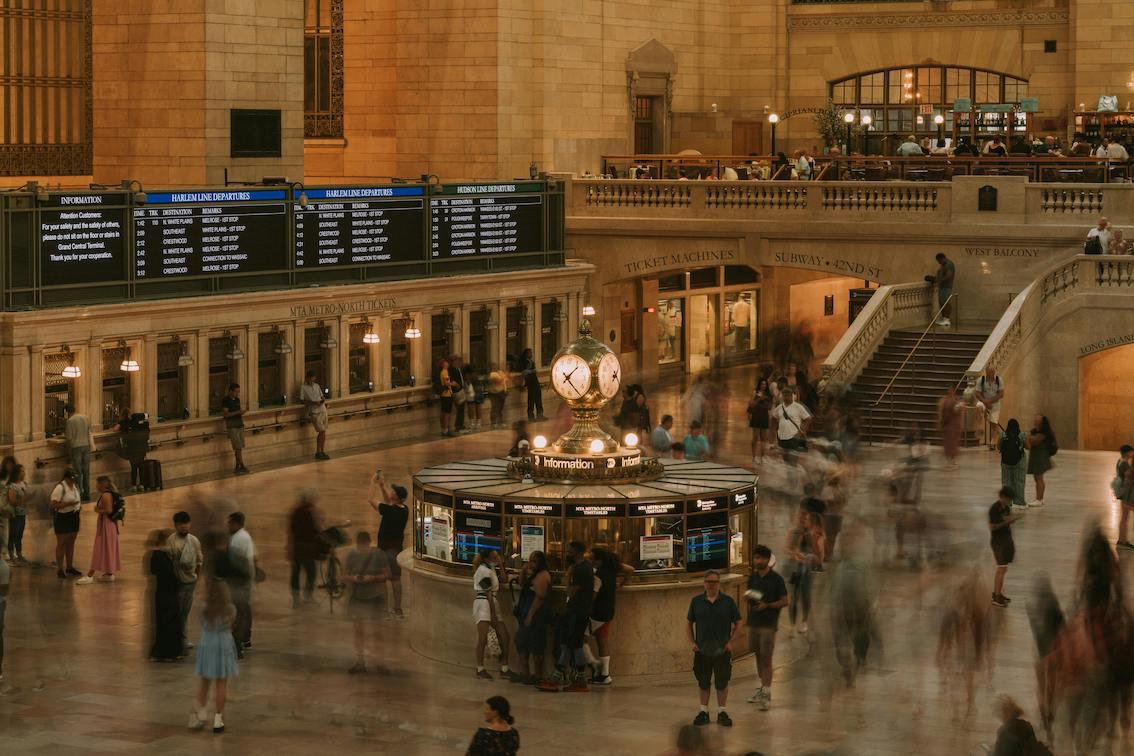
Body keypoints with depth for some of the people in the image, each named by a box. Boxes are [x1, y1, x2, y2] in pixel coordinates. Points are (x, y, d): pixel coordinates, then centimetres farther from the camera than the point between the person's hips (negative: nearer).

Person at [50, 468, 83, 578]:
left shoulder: (75, 486, 8)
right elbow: (54, 504, -24)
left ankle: (70, 568, 26)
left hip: (74, 517, 8)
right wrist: (69, 503, -29)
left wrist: (79, 504, 5)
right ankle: (59, 570, 6)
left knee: (70, 543, 16)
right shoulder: (60, 488, -19)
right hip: (62, 518, -8)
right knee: (61, 544, 0)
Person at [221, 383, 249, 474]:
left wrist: (242, 412, -1)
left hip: (240, 425, 7)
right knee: (238, 447, -9)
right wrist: (237, 412, -22)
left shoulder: (237, 399, 13)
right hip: (232, 426, -7)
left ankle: (237, 467, 11)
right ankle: (242, 466, -7)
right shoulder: (226, 400, -10)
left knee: (239, 448, 7)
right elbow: (226, 414, -15)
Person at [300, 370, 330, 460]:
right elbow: (302, 400, -7)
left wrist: (323, 400, -4)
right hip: (314, 412, -6)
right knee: (321, 431, -10)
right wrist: (314, 402, -16)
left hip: (323, 410, 6)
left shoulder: (316, 386, 15)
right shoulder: (303, 388, -3)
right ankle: (319, 452, 0)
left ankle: (321, 452, 13)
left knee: (323, 432, 6)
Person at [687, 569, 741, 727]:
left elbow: (737, 624, 4)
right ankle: (704, 711, 21)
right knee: (703, 683, 10)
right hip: (702, 650, 1)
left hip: (722, 650, -1)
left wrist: (730, 641, -5)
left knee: (722, 682, 5)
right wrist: (692, 642, -1)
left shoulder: (728, 601, -2)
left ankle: (722, 712, 16)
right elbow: (689, 623, 9)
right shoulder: (696, 601, 1)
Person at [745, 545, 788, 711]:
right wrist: (748, 596, -4)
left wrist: (767, 605, -19)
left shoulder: (776, 578, -8)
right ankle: (760, 689, 25)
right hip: (753, 622, 6)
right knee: (757, 656, 14)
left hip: (768, 624, -6)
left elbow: (784, 601, -6)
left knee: (766, 659, -8)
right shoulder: (753, 576, 9)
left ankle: (766, 695, -8)